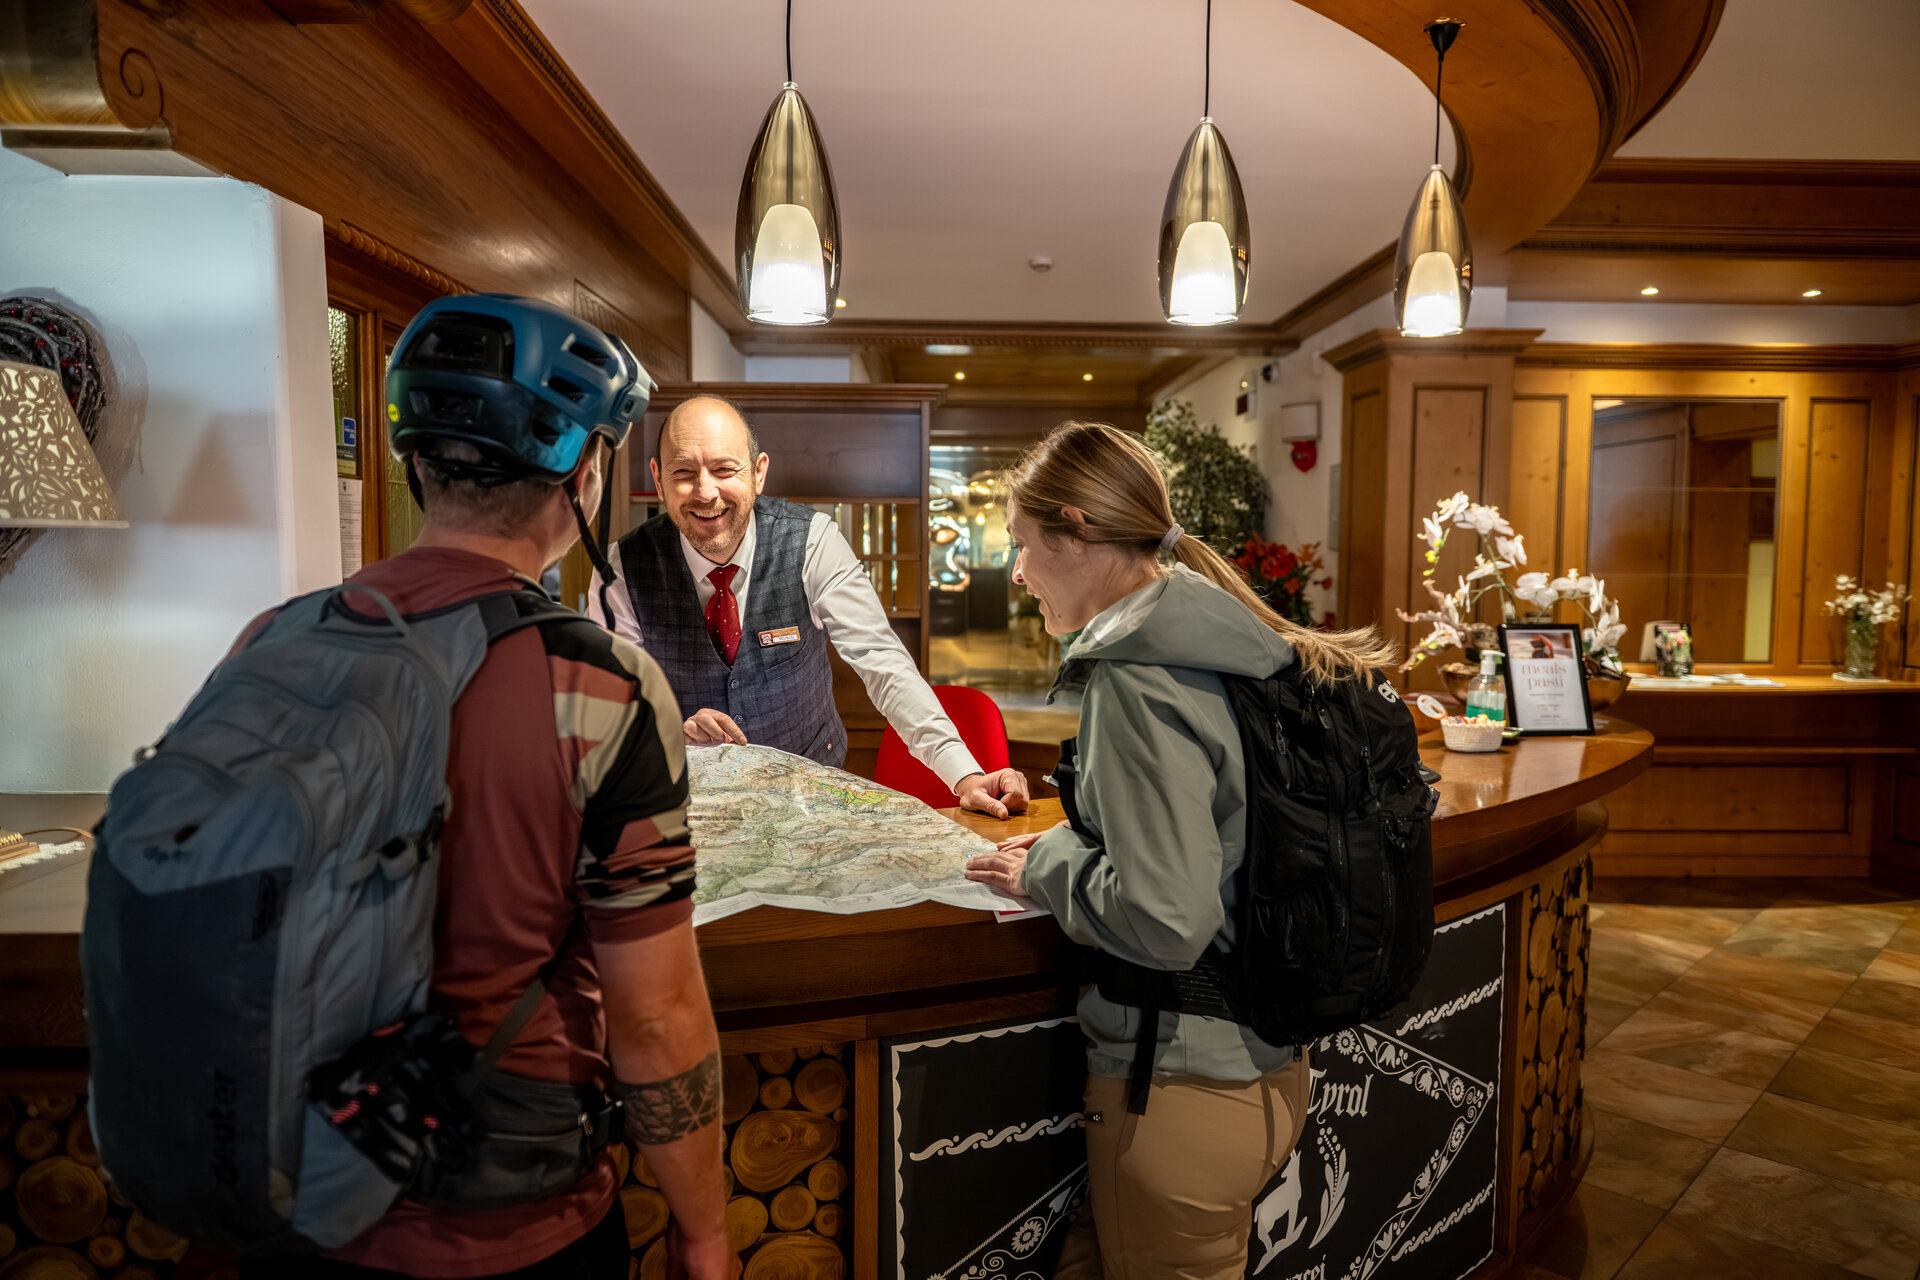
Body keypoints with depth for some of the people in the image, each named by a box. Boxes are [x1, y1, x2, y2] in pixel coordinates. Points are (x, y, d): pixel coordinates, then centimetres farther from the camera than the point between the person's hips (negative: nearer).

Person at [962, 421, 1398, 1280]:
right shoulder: (1228, 647, 6)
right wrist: (1075, 846, 9)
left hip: (1183, 1096, -8)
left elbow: (1163, 920, -26)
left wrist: (1047, 866, -10)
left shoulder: (1136, 679, -22)